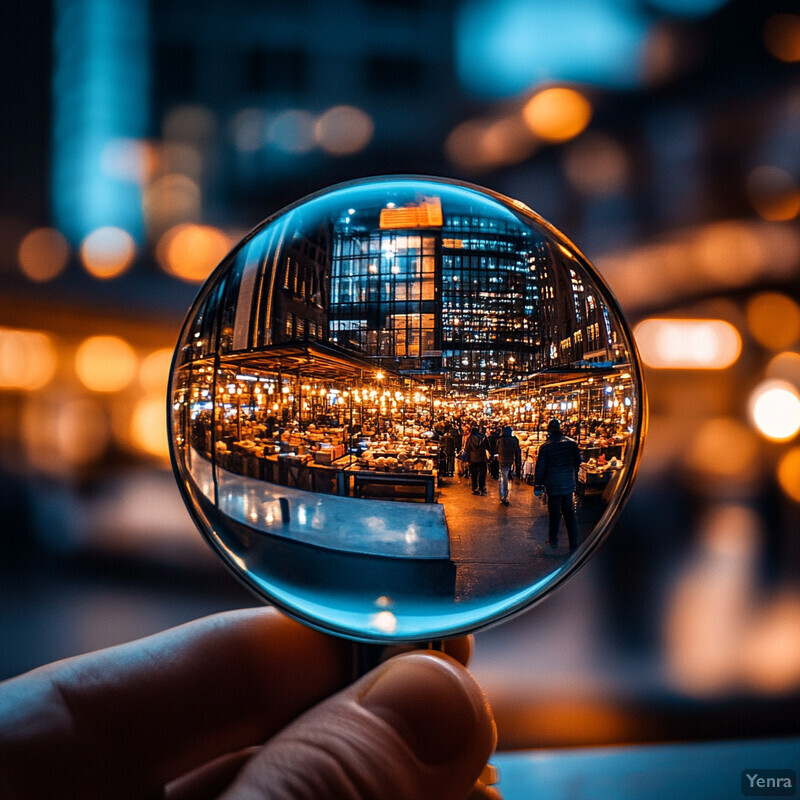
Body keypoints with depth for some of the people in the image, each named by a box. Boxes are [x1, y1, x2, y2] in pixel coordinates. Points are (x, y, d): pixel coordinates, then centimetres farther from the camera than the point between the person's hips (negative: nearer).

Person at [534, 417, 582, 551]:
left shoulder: (545, 447, -12)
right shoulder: (571, 443, -1)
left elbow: (540, 467, -8)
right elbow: (578, 462, 11)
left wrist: (537, 482, 6)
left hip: (553, 485, -3)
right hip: (569, 484, 3)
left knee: (554, 514, 8)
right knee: (570, 514, 7)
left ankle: (553, 540, 19)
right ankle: (573, 544, 7)